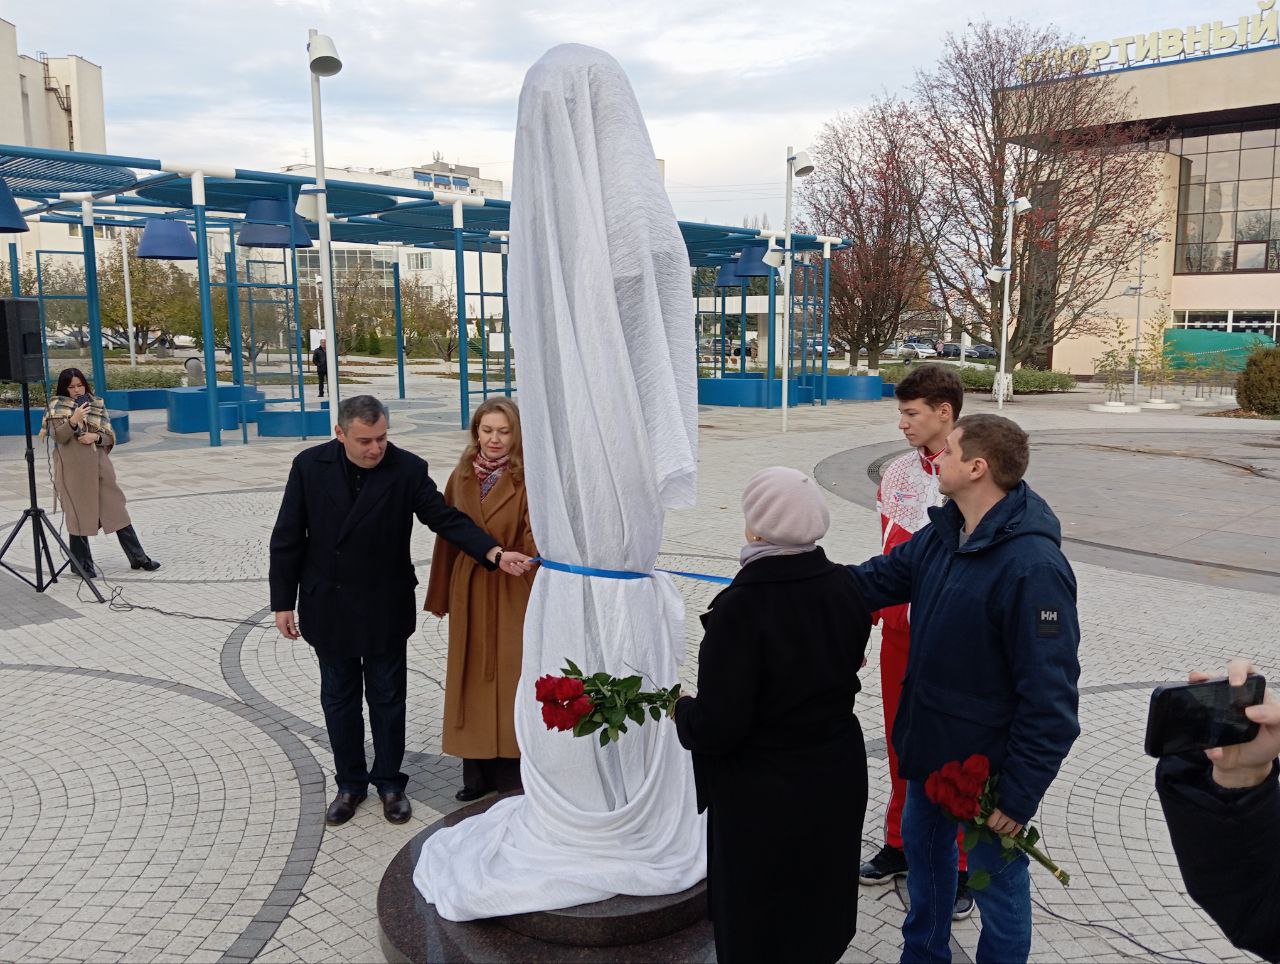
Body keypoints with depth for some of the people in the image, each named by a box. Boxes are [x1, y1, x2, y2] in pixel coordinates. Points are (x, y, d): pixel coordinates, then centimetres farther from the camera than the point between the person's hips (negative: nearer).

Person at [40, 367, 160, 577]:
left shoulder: (97, 404, 9)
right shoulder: (57, 406, 1)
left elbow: (110, 436, 9)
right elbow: (59, 437, -9)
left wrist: (95, 436, -12)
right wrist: (73, 420, -26)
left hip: (98, 465, 3)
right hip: (73, 468, -3)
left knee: (116, 510, 3)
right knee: (78, 513, 3)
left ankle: (138, 557, 6)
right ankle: (82, 563, 14)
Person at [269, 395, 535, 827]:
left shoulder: (407, 469, -12)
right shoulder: (310, 466, -8)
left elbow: (446, 517, -17)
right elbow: (287, 539, -3)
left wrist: (494, 553, -32)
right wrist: (283, 602, -2)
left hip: (384, 609, -1)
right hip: (328, 608, 1)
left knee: (387, 697, 12)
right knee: (339, 698, 15)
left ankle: (389, 780, 31)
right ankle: (350, 782, 33)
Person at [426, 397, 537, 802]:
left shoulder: (527, 479, -9)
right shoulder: (461, 476, 4)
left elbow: (533, 536, -16)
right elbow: (449, 536, 8)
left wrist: (537, 549, -39)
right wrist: (441, 595, 10)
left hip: (513, 591, -4)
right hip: (469, 591, 4)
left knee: (509, 677, 3)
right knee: (471, 678, 9)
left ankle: (511, 769, 17)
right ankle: (476, 770, 21)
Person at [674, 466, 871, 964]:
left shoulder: (739, 609, -29)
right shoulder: (845, 587, -11)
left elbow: (717, 727, -25)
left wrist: (682, 710, -5)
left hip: (764, 796, -5)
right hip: (838, 779, 6)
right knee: (819, 894, 28)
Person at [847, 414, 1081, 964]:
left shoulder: (1033, 567, -28)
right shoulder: (942, 533, -3)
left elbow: (1049, 698, -26)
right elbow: (875, 581, 8)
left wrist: (1020, 795, -21)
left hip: (989, 763, -8)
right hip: (929, 747, 9)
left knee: (997, 880, 14)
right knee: (923, 847, 26)